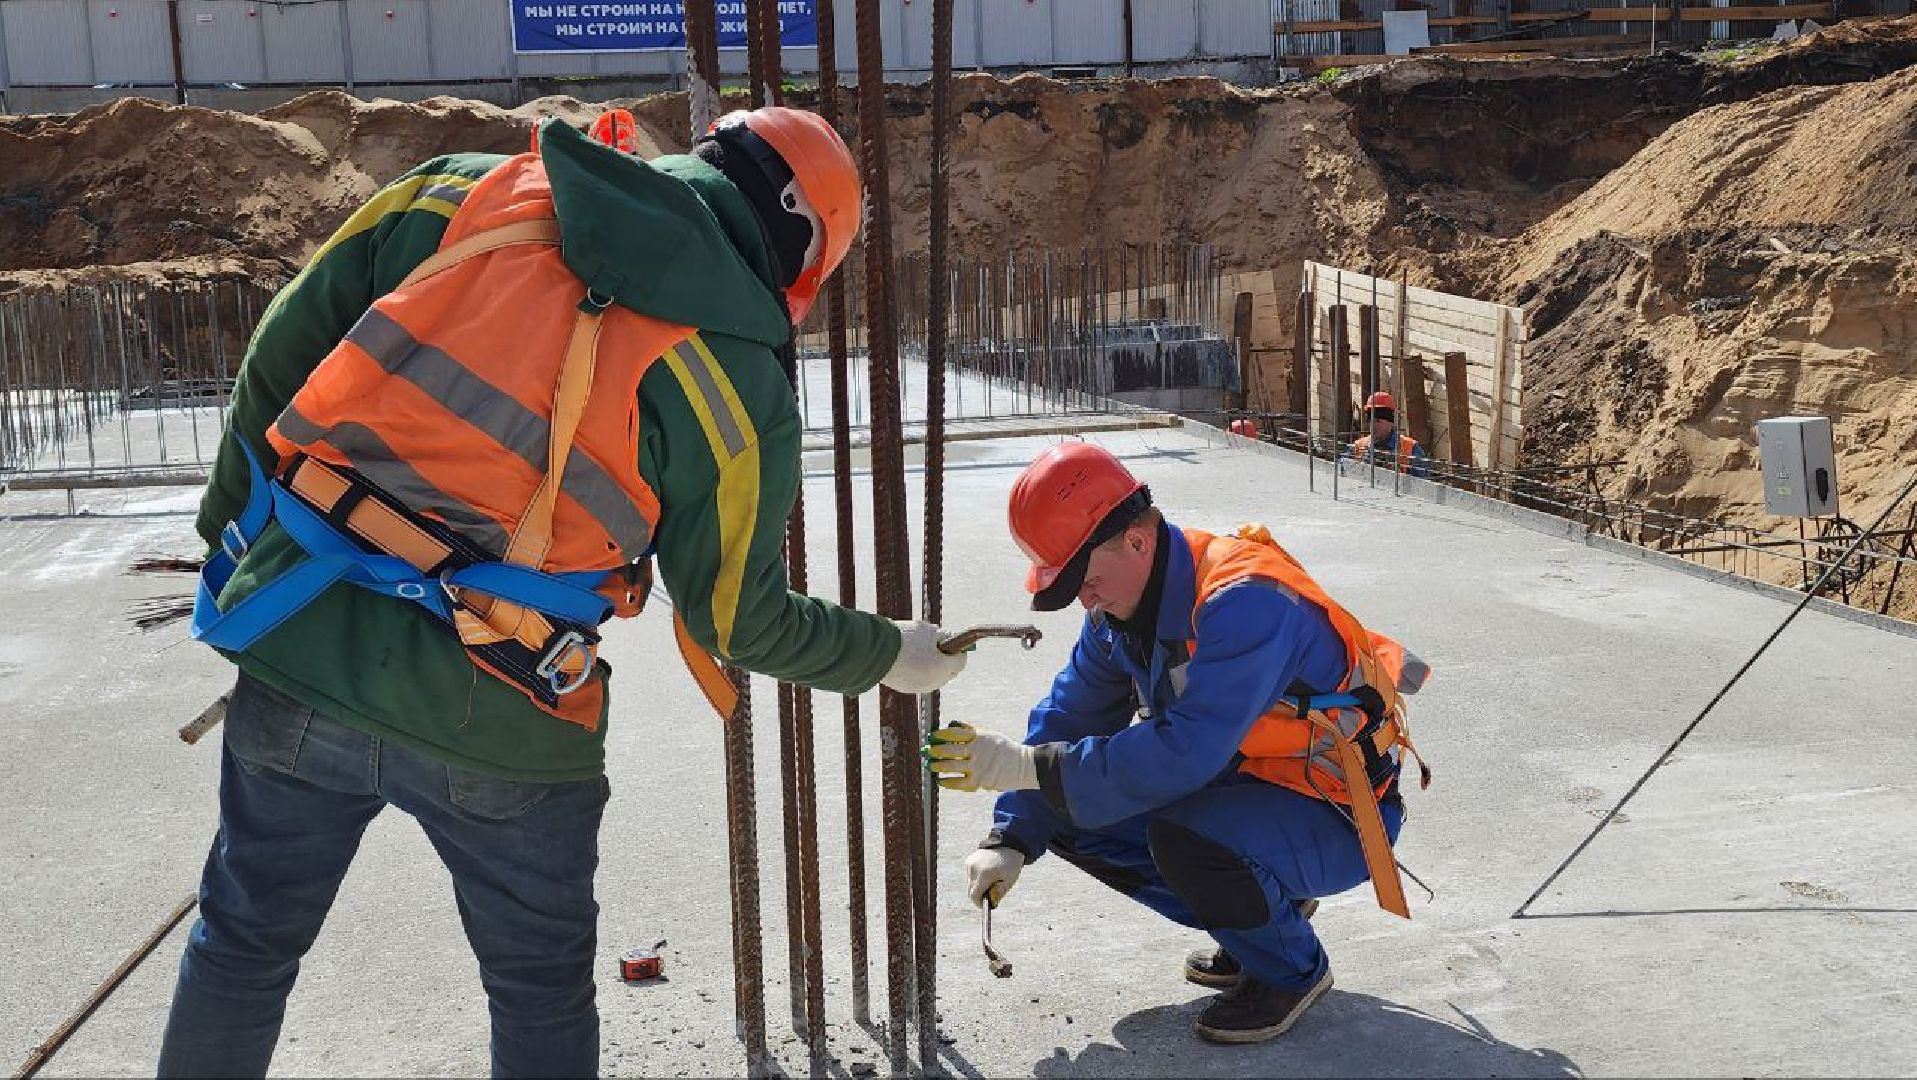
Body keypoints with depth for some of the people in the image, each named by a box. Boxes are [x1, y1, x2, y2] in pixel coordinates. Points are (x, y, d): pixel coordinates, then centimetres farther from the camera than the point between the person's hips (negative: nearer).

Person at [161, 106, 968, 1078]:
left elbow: (282, 351, 5)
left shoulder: (461, 194, 0)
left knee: (244, 938, 27)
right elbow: (736, 619, 0)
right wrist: (885, 654, 17)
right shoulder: (739, 385, -8)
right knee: (541, 996, 21)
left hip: (299, 663, 3)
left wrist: (232, 525, 18)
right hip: (495, 729, -3)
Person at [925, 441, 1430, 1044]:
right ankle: (1259, 911, 13)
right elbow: (1069, 715, 2)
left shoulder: (1243, 599, -31)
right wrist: (1010, 840, -8)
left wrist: (1028, 766, -35)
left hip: (1337, 819, -9)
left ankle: (1293, 970, -4)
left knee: (1184, 837, -35)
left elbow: (1186, 751, -39)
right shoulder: (1121, 604, -3)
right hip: (1241, 785, 9)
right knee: (1073, 819, -2)